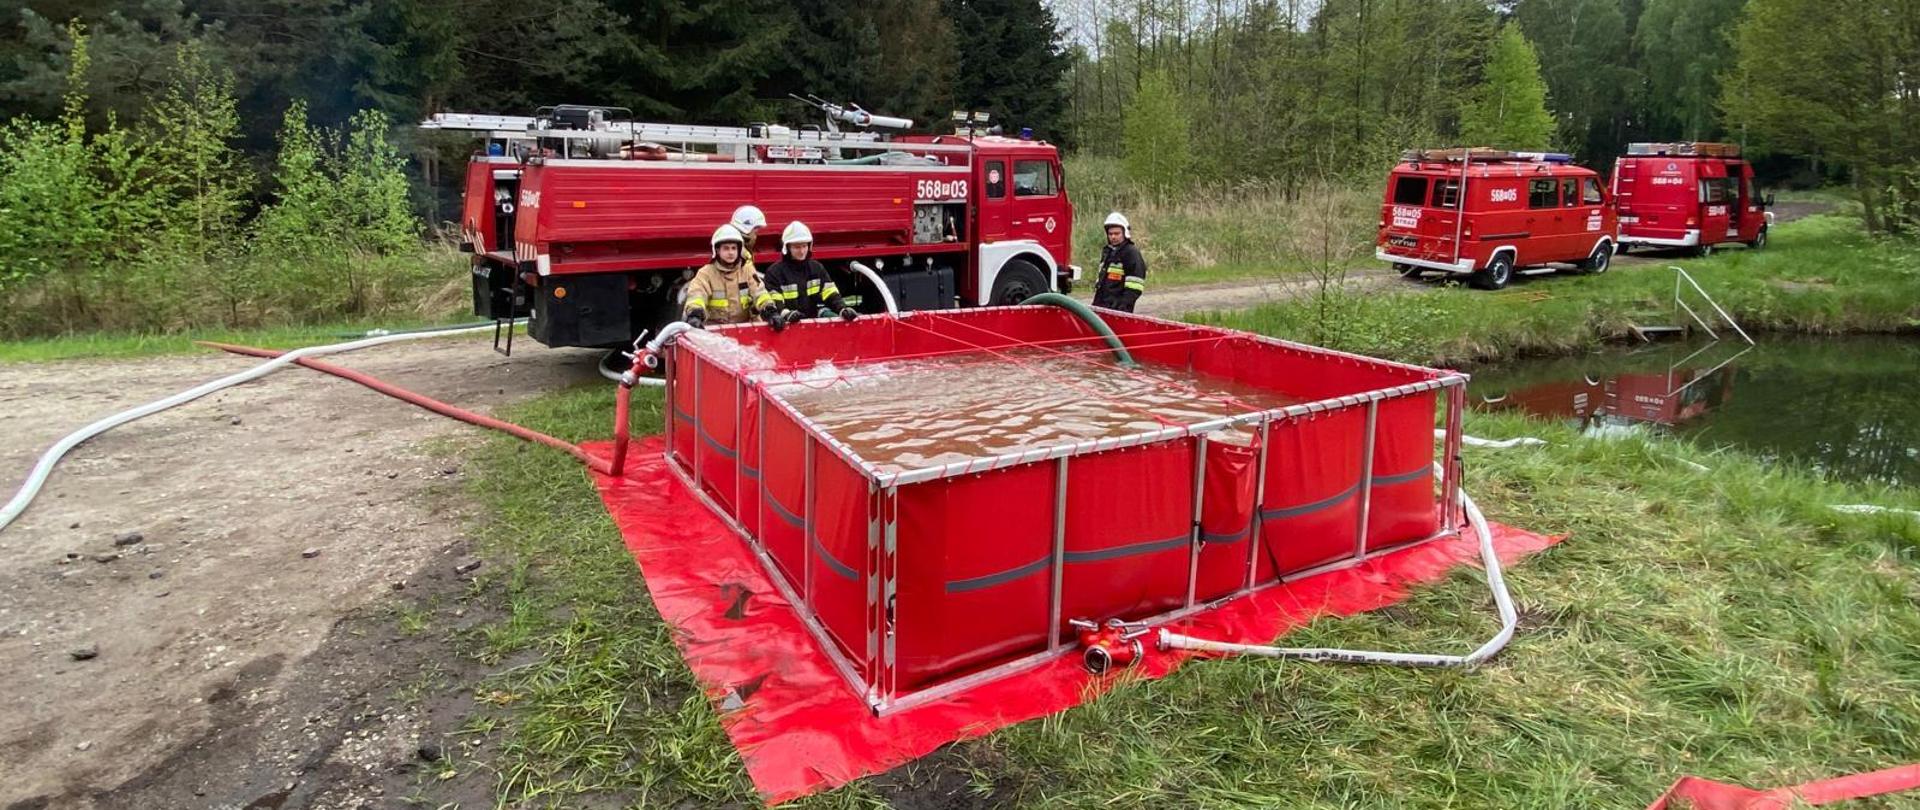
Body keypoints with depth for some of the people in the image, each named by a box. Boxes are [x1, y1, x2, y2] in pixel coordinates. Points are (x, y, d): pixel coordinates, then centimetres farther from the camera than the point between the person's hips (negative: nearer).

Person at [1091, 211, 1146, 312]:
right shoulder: (1106, 251, 19)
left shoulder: (1132, 253, -8)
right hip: (1102, 305, 9)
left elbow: (1134, 286, -15)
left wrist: (1124, 304, -22)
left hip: (1118, 308, -8)